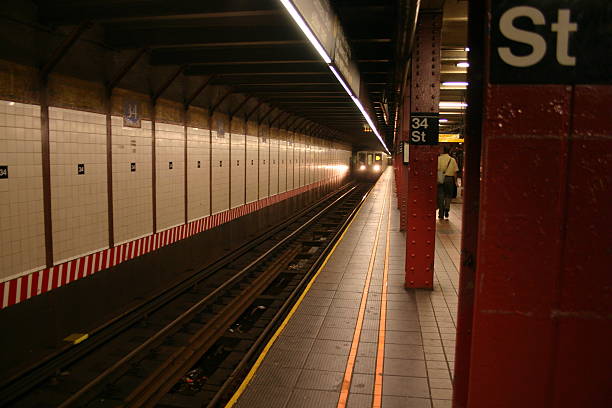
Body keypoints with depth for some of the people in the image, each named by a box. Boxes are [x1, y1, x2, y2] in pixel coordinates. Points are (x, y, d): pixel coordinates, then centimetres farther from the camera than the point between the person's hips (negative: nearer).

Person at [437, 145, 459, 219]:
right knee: (448, 195, 16)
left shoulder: (438, 159, -3)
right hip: (449, 179, 0)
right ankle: (446, 208, -4)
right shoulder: (452, 160, 0)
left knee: (440, 196, 5)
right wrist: (455, 181, 10)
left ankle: (441, 214, 5)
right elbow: (455, 172, 1)